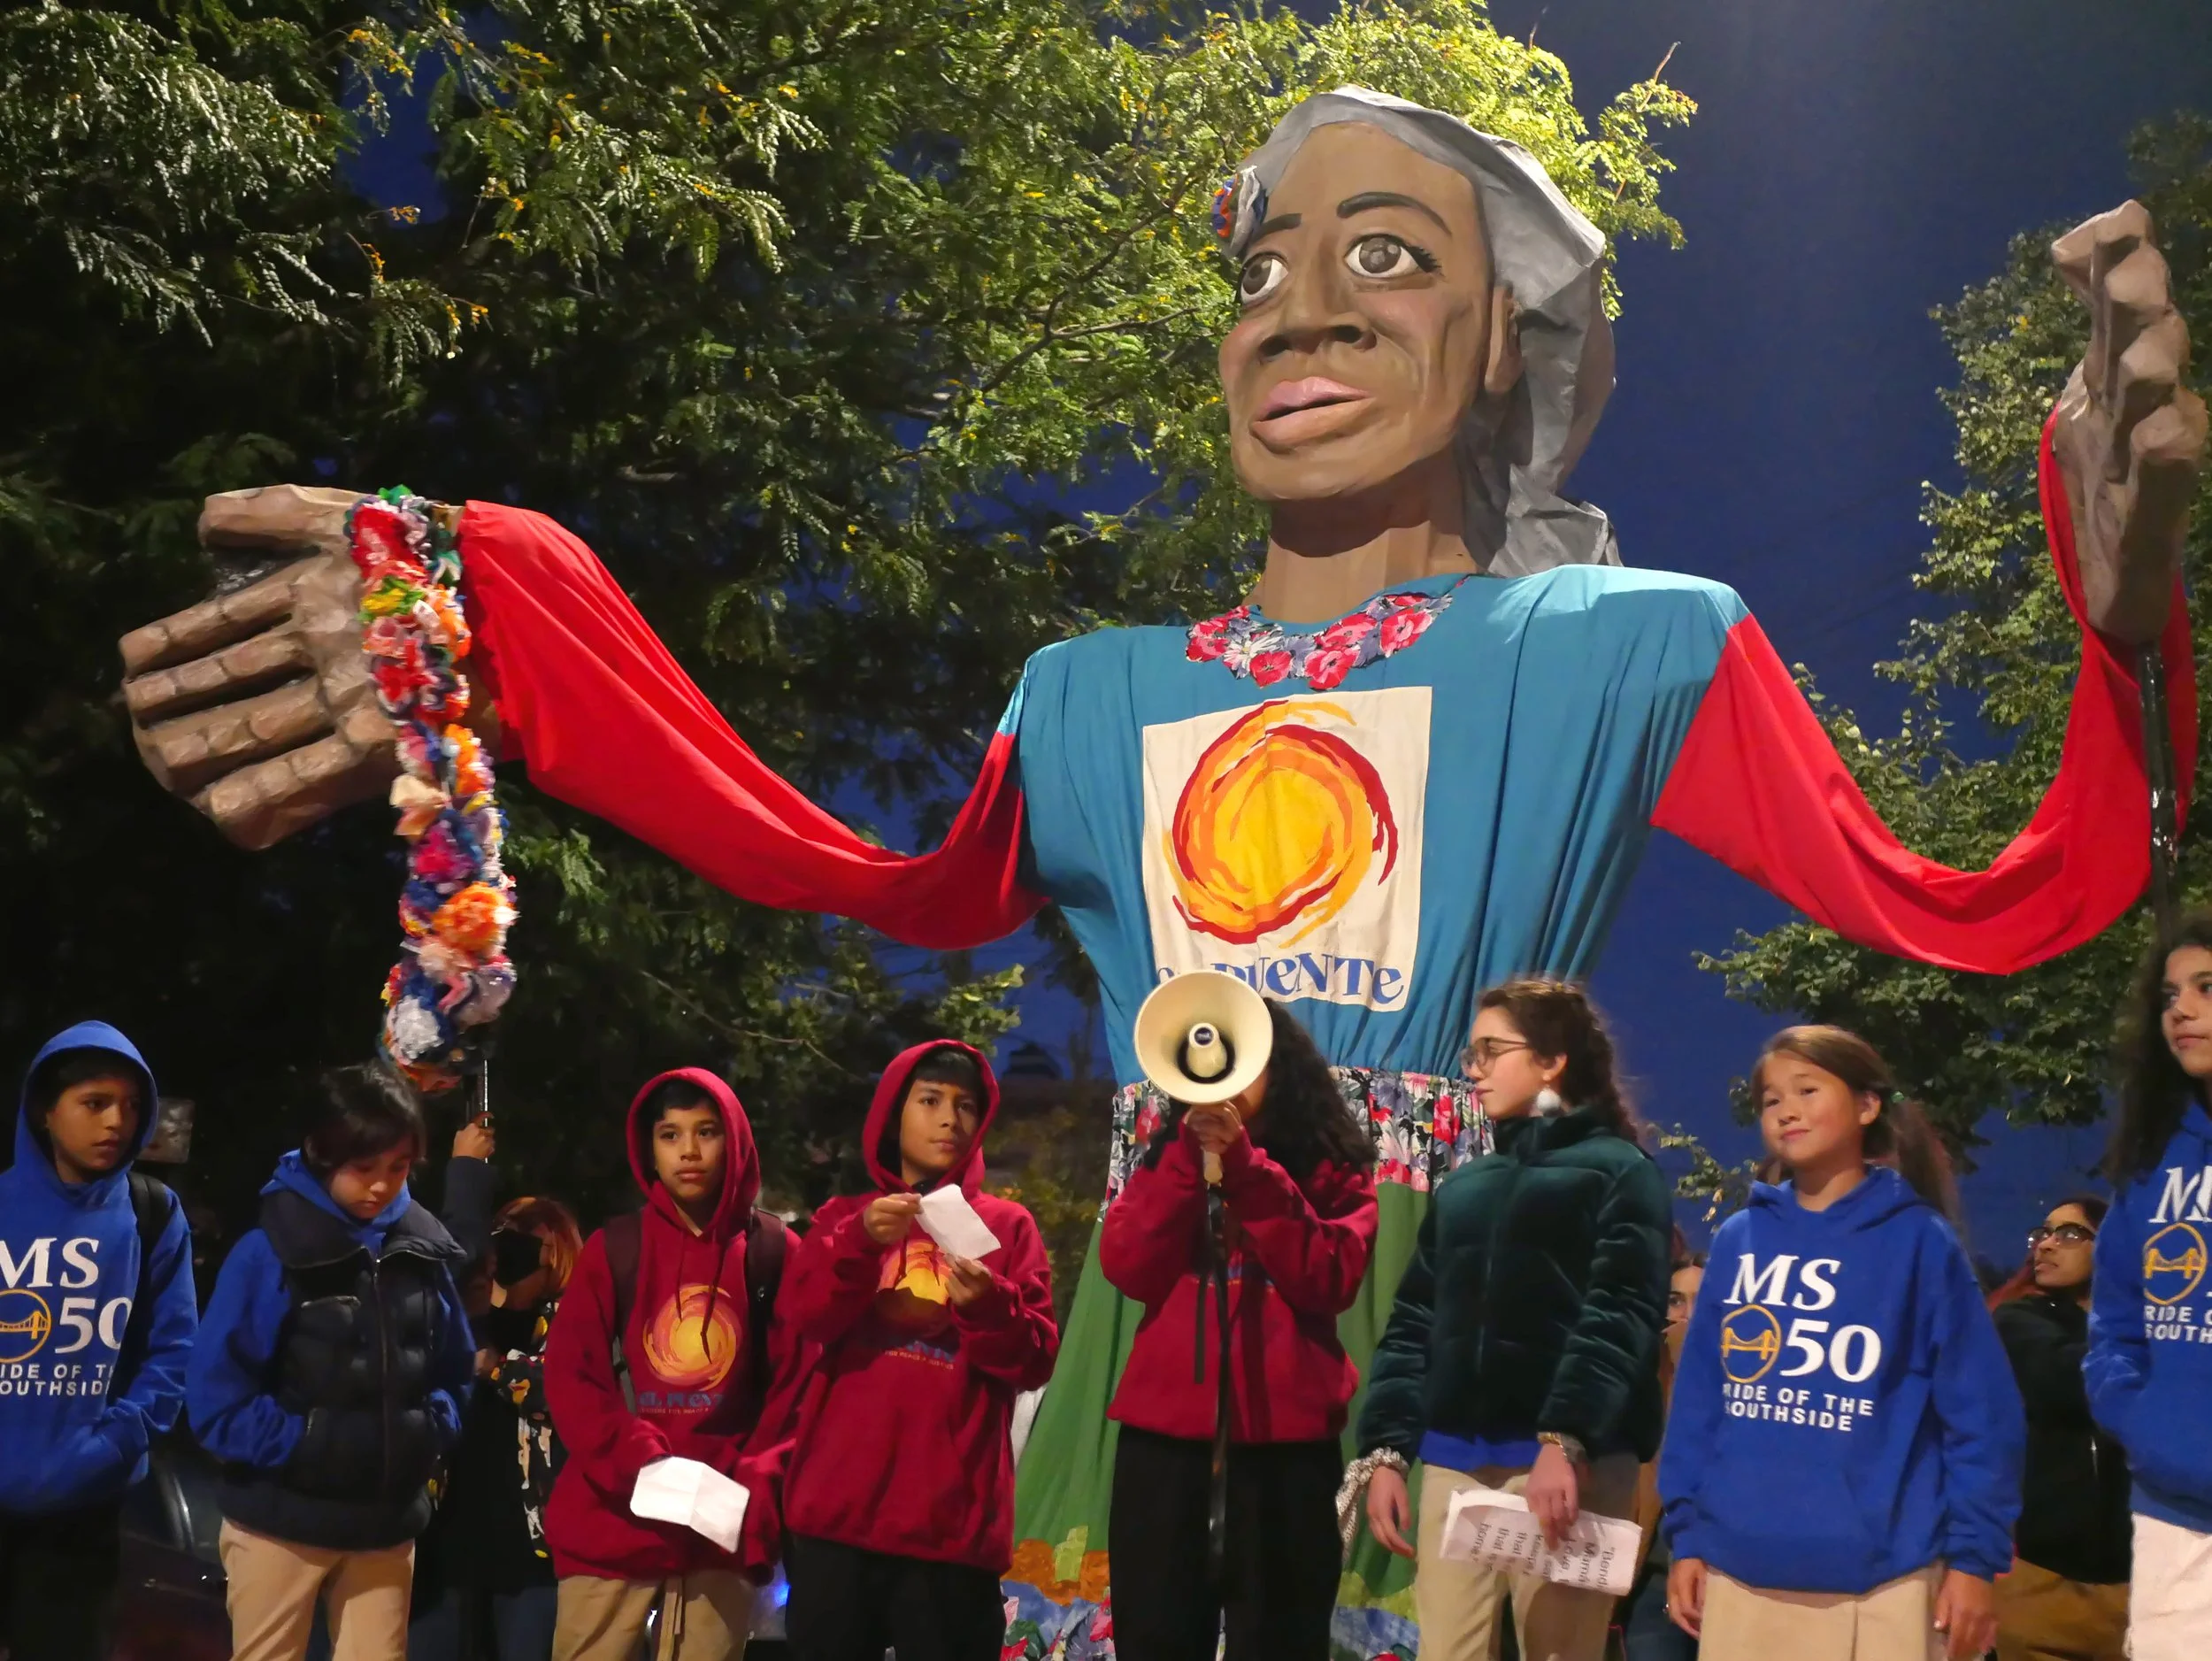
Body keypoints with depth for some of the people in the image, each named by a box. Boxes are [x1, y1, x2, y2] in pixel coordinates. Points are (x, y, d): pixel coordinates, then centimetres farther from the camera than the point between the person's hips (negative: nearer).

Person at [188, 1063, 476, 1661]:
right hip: (282, 1520, -4)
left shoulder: (424, 1252, 3)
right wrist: (299, 1445, -16)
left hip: (387, 1524, 4)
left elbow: (454, 1372, 14)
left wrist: (431, 1431, -3)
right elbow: (216, 1397, -11)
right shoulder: (270, 1250, -10)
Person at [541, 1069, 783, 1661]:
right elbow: (570, 1376, 0)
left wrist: (759, 1483, -8)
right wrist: (639, 1462, -13)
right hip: (615, 1516, 0)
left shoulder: (771, 1249, 4)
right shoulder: (615, 1248, 5)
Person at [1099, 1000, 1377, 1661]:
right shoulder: (1168, 1159, 14)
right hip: (1165, 1433, 2)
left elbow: (1326, 1283, -10)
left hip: (1283, 1438, -2)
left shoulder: (1333, 1170, 7)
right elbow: (1129, 1270, -2)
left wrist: (1246, 1166, -12)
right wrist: (1192, 1156, -8)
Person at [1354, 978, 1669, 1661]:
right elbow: (1413, 1323, 18)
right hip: (1454, 1464, 6)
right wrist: (1388, 1449, 6)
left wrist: (1566, 1440, -23)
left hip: (1569, 1460, -6)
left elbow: (1619, 1316, -11)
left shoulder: (1618, 1171, 2)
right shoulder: (1461, 1187, 22)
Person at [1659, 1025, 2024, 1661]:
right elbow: (1698, 1398, 9)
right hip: (1740, 1570, 3)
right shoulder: (1738, 1240, 8)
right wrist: (1686, 1534, 4)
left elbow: (1980, 1411, -2)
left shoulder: (1919, 1241, 0)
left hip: (1881, 1578, -3)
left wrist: (1974, 1555, -7)